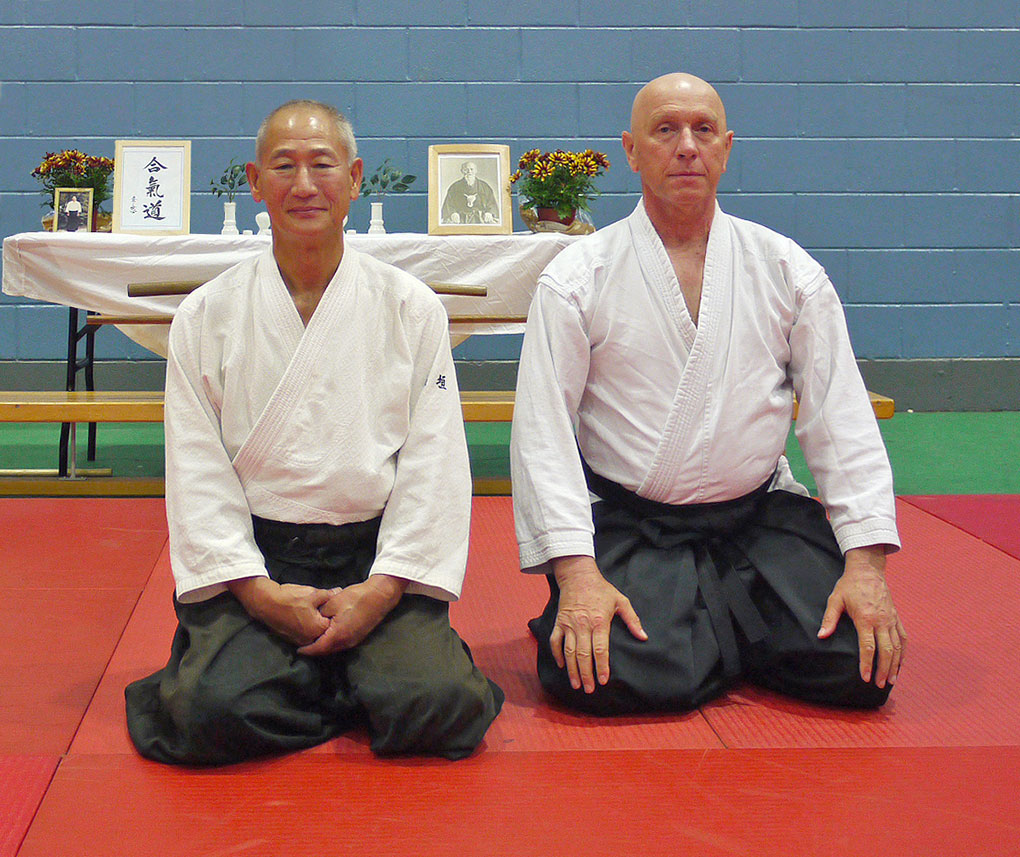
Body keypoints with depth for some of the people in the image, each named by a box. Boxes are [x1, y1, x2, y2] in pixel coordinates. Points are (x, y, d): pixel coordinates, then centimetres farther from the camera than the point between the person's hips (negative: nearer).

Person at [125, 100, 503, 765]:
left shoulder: (413, 309, 4)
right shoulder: (206, 317, 4)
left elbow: (434, 461, 1)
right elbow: (197, 468, 1)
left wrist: (383, 587, -11)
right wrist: (259, 592, -11)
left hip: (378, 557, 0)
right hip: (253, 557, 0)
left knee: (438, 707, -24)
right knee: (212, 710, -26)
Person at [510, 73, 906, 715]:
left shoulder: (789, 270, 5)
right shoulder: (578, 278, -1)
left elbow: (843, 417, 3)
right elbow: (543, 429, -6)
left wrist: (867, 564, -9)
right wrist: (576, 572, -18)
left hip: (759, 513, 3)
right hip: (626, 522, -3)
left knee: (860, 668, -16)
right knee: (599, 677, -28)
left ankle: (701, 622, 9)